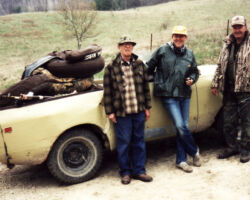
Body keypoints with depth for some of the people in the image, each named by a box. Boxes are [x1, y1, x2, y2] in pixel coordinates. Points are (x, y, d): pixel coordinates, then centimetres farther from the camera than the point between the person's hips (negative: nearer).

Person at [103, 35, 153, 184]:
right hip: (121, 113, -3)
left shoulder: (140, 65, 9)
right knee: (123, 143, 4)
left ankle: (139, 170, 23)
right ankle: (125, 172, 19)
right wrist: (110, 112, -4)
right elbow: (107, 92, -1)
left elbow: (146, 87, 12)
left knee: (139, 141, 10)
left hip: (139, 111, 3)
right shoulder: (111, 68, 0)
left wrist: (147, 107, 8)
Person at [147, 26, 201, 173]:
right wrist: (155, 80, 6)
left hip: (184, 95, 4)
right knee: (180, 126, -11)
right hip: (168, 95, -4)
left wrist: (192, 79, 3)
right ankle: (195, 151, 14)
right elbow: (149, 67, 7)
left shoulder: (189, 54, 12)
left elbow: (195, 72, 22)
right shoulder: (162, 51, 1)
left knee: (183, 126, 5)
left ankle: (181, 160, 18)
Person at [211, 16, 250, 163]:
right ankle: (232, 147, 26)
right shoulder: (228, 45, 15)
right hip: (229, 90, 5)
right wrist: (215, 83, 15)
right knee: (228, 121, 11)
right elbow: (220, 66, 19)